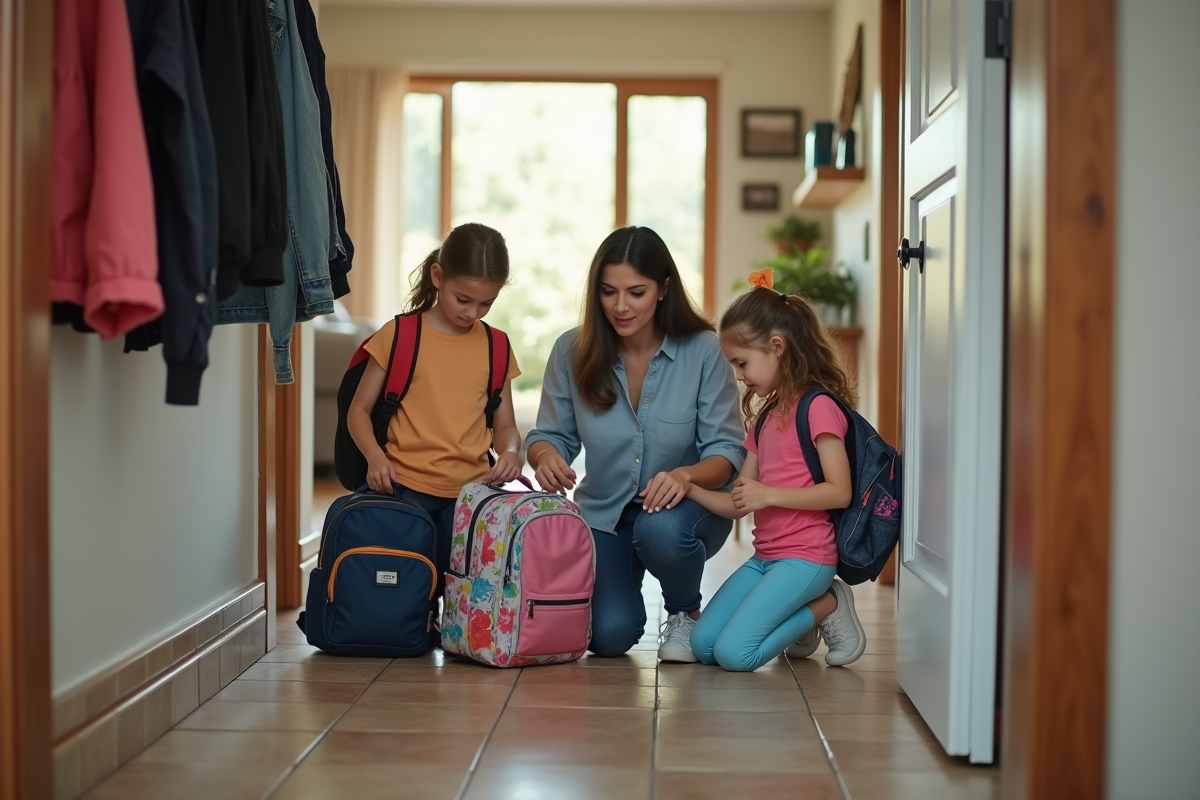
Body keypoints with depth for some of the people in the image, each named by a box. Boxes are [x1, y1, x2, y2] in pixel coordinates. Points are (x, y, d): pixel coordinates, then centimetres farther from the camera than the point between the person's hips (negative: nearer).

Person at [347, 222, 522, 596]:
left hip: (471, 491, 2)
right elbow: (358, 410, 4)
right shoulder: (399, 335, 1)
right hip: (407, 488, -2)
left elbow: (505, 425, 15)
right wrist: (375, 456, -15)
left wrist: (510, 452, -8)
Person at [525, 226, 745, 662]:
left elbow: (727, 450, -13)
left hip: (683, 507, -1)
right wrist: (546, 455, -24)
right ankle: (625, 585, 20)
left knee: (663, 530, -38)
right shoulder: (572, 351, -8)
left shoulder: (702, 351, -14)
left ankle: (685, 612, -2)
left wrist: (686, 474, -35)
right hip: (603, 515, 2)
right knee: (609, 634, -20)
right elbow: (550, 435, 1)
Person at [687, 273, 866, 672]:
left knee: (734, 653, -19)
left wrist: (769, 494, -19)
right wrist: (689, 488, -1)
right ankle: (804, 616, 13)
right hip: (765, 556, 9)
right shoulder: (766, 415, 17)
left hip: (806, 558, -9)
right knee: (702, 645, 1)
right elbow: (738, 504, 14)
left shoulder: (819, 406, -10)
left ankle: (827, 606, 0)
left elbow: (840, 492, -18)